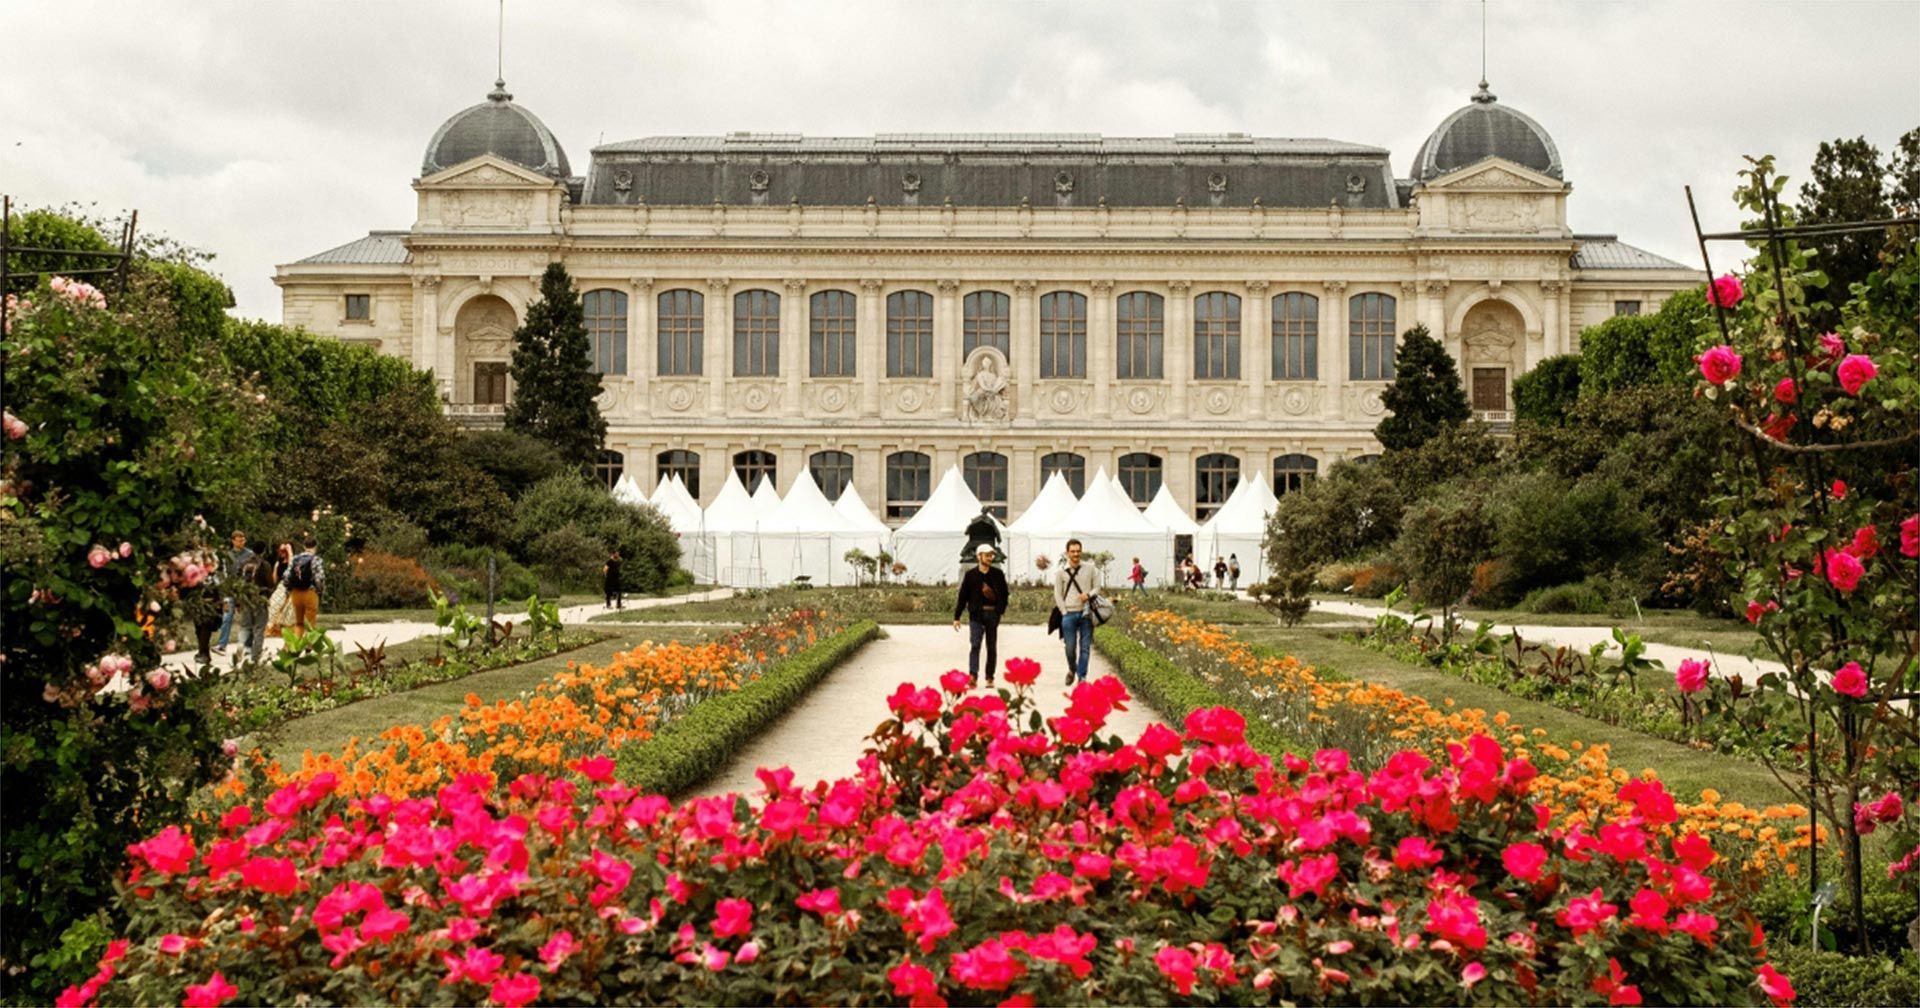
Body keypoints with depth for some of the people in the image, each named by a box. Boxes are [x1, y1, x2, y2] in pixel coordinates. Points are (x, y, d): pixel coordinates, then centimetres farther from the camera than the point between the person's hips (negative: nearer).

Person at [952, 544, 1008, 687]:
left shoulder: (998, 574, 5)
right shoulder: (970, 574, 3)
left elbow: (1004, 594, 7)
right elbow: (962, 596, 5)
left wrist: (1001, 610, -8)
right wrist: (957, 617, 3)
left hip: (992, 614, 2)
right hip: (976, 614, -2)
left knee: (992, 647, 7)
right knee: (974, 644, -14)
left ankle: (990, 677, 15)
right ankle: (973, 676, -21)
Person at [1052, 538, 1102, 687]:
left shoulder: (1090, 569, 4)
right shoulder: (1060, 571, 2)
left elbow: (1097, 588, 11)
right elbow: (1058, 595, 5)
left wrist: (1089, 594, -11)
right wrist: (1065, 613, -3)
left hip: (1086, 613, 1)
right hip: (1069, 613, 0)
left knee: (1085, 647, -1)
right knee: (1070, 647, 2)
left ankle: (1082, 676, 5)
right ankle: (1072, 670, 28)